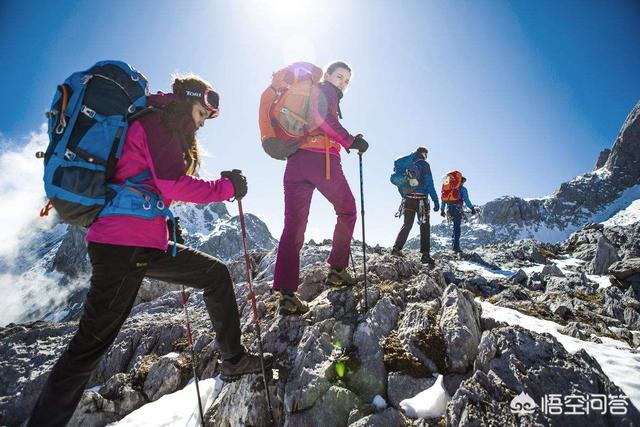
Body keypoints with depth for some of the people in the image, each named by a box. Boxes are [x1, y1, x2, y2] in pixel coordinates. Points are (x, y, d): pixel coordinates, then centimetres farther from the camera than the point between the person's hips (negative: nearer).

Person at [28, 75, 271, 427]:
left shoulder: (161, 128, 23)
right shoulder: (158, 121, -4)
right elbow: (173, 184, -17)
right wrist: (227, 188, -7)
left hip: (148, 244, 10)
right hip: (123, 244, -10)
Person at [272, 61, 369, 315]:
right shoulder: (325, 90, 9)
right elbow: (324, 120, -12)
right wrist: (350, 141, -12)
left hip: (295, 162, 7)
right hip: (322, 160, -7)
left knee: (293, 227, -2)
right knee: (347, 210, 12)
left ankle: (285, 294, -6)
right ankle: (337, 269, 10)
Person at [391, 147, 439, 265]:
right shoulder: (424, 164, -4)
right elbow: (429, 184, -11)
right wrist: (435, 200, -10)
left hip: (408, 199, 5)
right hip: (421, 200, -5)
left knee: (407, 224, 14)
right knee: (425, 226, 3)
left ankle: (396, 248, 4)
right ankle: (425, 255, 2)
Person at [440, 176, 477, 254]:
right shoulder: (462, 189, 1)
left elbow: (443, 200, 17)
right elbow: (466, 200, -8)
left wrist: (442, 210, 22)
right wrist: (472, 208, -2)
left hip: (449, 210, 5)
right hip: (457, 209, -5)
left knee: (455, 226, 17)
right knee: (457, 228, -3)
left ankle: (455, 245, 15)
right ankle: (456, 246, -6)